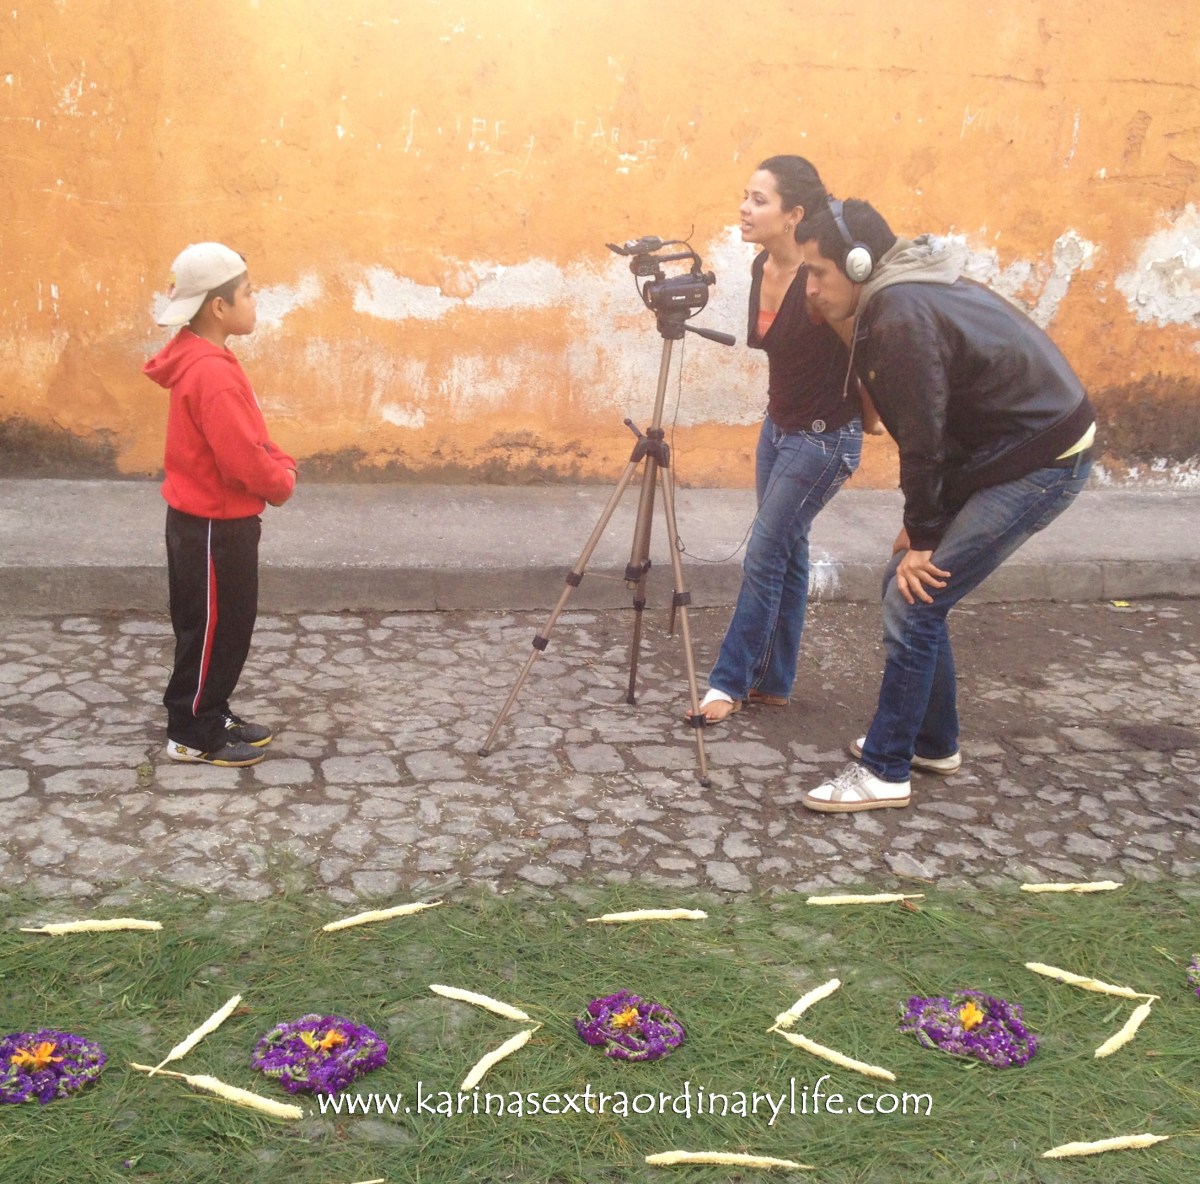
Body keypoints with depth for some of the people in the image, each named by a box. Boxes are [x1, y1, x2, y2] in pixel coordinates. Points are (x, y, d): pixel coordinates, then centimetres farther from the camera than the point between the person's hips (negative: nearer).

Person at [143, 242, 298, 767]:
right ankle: (194, 736, 14)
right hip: (214, 526, -10)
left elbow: (247, 436, 16)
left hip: (213, 520, 10)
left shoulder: (204, 362, 8)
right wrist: (282, 484, -9)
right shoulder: (211, 373, -24)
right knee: (213, 629, 2)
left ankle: (210, 716, 31)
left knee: (225, 626, 19)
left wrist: (280, 464, 1)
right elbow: (240, 459, -26)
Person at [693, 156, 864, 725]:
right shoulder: (762, 267, 0)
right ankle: (772, 682, 23)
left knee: (765, 556, -3)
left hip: (824, 437, -8)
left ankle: (730, 682, 10)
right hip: (779, 425, 8)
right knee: (785, 553, 13)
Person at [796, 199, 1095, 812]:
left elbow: (924, 439, -21)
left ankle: (885, 771, 1)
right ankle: (933, 741, 27)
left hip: (1040, 464, -10)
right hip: (1004, 452, 10)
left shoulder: (903, 317, -24)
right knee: (907, 583, 13)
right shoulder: (901, 297, 8)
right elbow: (927, 429, 11)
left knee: (913, 597, -10)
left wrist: (923, 538, -11)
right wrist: (921, 525, 9)